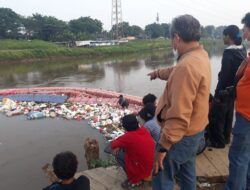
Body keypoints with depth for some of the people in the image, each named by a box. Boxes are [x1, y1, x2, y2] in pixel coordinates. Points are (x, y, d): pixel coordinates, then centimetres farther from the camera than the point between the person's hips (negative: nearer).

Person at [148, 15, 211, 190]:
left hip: (180, 136, -9)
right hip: (195, 130, 9)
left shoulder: (187, 66, -30)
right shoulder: (201, 55, 2)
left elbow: (179, 115, -32)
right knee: (187, 173, 27)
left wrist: (163, 146, -25)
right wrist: (158, 73, 39)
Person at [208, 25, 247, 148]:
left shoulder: (229, 52, -21)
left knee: (216, 116, 4)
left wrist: (217, 93, -17)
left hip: (226, 90, -9)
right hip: (235, 89, 9)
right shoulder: (242, 51, 5)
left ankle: (218, 141, 14)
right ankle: (226, 138, 34)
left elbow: (224, 75, -22)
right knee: (228, 115, 20)